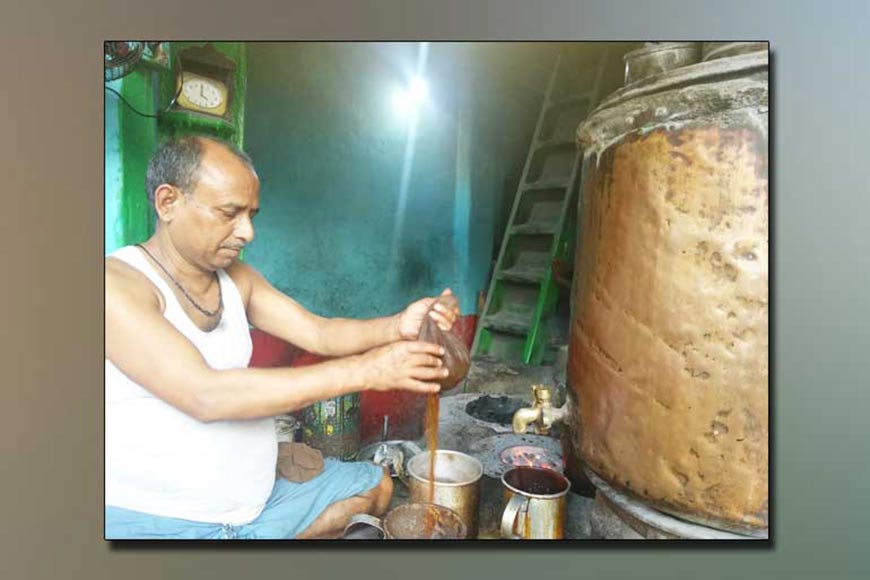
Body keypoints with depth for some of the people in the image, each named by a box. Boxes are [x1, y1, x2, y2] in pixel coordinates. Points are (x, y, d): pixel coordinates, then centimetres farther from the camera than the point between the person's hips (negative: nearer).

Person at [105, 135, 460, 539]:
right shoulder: (118, 284, -18)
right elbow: (205, 395, -29)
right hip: (153, 520, -6)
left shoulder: (238, 279, 4)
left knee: (375, 486, 12)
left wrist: (399, 326, -20)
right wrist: (363, 371, -32)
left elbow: (318, 333, -1)